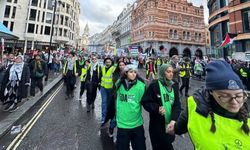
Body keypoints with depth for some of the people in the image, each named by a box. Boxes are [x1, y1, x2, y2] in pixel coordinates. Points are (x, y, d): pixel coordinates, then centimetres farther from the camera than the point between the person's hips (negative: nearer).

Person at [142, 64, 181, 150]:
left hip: (170, 124, 5)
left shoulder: (174, 87, 3)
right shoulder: (154, 85, -12)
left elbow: (177, 105, -4)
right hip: (157, 125, -4)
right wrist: (157, 108, -28)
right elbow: (145, 102, -12)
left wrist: (173, 119, -18)